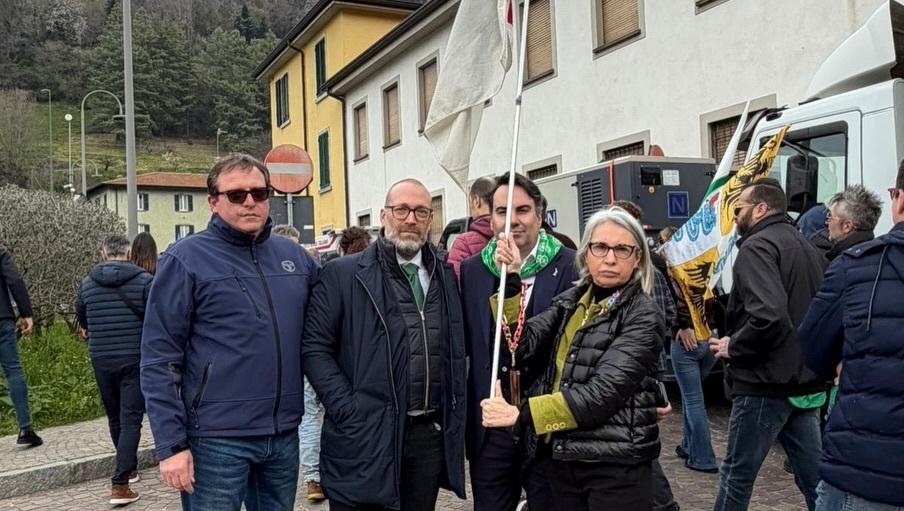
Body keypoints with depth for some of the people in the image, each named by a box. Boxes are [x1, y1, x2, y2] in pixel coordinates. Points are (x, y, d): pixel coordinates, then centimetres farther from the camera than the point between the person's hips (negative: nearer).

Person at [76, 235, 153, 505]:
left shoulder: (87, 283, 3)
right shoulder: (144, 281, -9)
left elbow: (81, 317, 19)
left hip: (101, 360, 4)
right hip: (135, 360, -4)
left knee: (115, 418, 19)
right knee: (131, 419, -1)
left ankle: (129, 468, 36)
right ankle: (120, 484, -8)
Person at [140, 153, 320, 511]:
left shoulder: (294, 256, 8)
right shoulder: (186, 259, -6)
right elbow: (159, 360, -8)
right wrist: (171, 444, -12)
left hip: (284, 436, 5)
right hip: (217, 440, -5)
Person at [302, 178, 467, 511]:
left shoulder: (446, 277, 12)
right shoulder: (342, 275, -2)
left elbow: (457, 351, 14)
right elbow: (314, 349, -6)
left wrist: (455, 418, 7)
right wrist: (348, 412, -13)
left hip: (431, 436, 4)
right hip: (364, 437, -4)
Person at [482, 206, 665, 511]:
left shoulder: (643, 315, -10)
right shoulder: (571, 301, 8)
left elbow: (604, 391, -20)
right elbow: (523, 345, -3)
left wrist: (520, 414, -21)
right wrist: (511, 281, -12)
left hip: (615, 464, -5)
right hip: (561, 457, 5)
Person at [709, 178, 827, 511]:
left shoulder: (757, 246, -15)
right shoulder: (807, 247, 15)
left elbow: (768, 316, -29)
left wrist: (733, 347, -14)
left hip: (765, 385, -9)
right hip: (806, 382, 9)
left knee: (737, 474, 5)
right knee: (814, 475, 13)